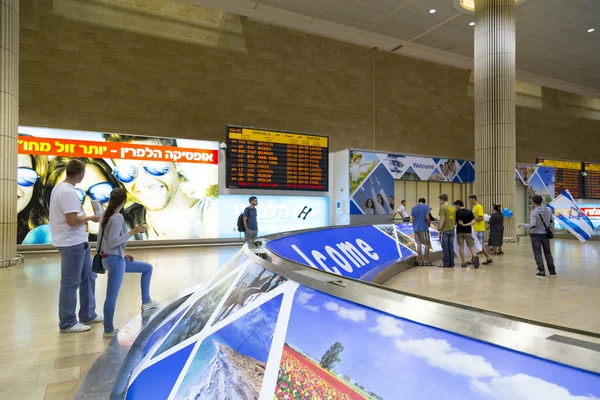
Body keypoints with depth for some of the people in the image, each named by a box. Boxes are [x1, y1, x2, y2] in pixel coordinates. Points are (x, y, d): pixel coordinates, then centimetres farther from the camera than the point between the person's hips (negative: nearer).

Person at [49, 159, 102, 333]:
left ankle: (88, 315, 30)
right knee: (70, 284, 2)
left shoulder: (61, 187, 11)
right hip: (72, 245, -11)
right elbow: (72, 221, -26)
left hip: (79, 242, 11)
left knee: (87, 278, 18)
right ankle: (67, 323, 15)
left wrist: (85, 217, 12)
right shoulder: (69, 192, -22)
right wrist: (91, 218, -11)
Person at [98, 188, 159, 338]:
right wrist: (133, 232, -22)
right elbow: (112, 242, -24)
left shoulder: (106, 214, 8)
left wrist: (122, 254, 14)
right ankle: (108, 330, 11)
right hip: (114, 260, -10)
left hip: (116, 258, 10)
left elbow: (108, 239, 14)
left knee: (147, 268, 19)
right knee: (112, 296, -1)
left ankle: (146, 301, 23)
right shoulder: (117, 218, -19)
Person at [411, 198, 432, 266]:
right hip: (424, 228, -4)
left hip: (416, 228, 4)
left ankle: (420, 261, 9)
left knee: (419, 244, 8)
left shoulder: (413, 208, 9)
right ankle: (426, 261, 7)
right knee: (427, 244, 7)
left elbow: (412, 220, 9)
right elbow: (427, 218, -12)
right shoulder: (426, 206, -4)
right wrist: (429, 224, 6)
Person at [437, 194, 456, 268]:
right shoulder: (453, 208, 13)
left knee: (445, 247, -1)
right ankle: (451, 263, 12)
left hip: (445, 230, -6)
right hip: (452, 229, 7)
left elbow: (443, 219, -15)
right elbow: (455, 219, 16)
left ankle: (446, 263, 2)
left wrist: (439, 229, -12)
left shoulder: (442, 207, -9)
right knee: (451, 247, 9)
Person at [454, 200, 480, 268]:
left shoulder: (457, 212, -6)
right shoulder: (469, 212, 0)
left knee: (461, 246, 5)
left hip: (459, 231, -1)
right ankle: (475, 257, -21)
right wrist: (466, 224, -11)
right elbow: (473, 222, -9)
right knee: (471, 246, 7)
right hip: (468, 231, 1)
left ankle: (463, 263, 4)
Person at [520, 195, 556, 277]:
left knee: (537, 253, 2)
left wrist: (523, 225, -7)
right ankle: (552, 270, 24)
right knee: (548, 253, 17)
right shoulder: (549, 210, -1)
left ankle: (542, 270, -2)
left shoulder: (534, 212, -20)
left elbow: (532, 226, -23)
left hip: (536, 235, -5)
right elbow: (552, 221, 10)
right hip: (545, 234, 5)